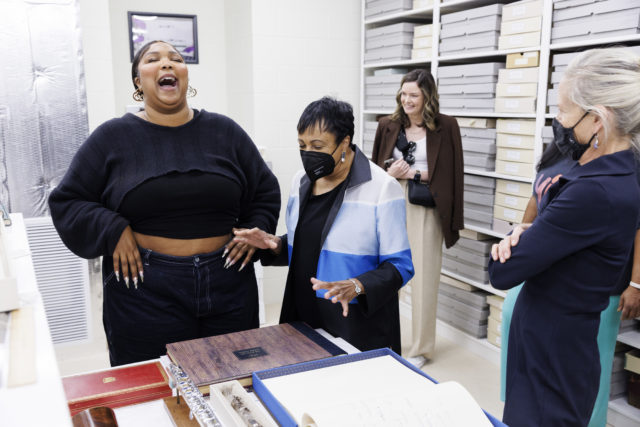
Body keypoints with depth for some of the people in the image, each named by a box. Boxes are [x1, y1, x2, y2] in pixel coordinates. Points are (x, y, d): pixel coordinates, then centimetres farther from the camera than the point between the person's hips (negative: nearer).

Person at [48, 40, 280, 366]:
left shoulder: (225, 132, 8)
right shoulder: (113, 137, 3)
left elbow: (266, 192, 15)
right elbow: (66, 202, 6)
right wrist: (113, 231, -10)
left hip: (229, 287, 2)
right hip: (145, 289, -2)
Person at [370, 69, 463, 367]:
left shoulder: (446, 127, 0)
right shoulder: (388, 125, 9)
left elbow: (454, 174, 0)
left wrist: (419, 174, -11)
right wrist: (390, 173, -7)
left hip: (425, 210, -3)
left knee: (424, 277, 1)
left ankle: (421, 348, 16)